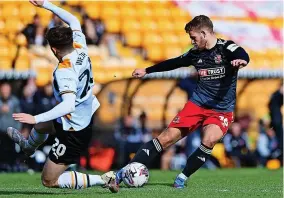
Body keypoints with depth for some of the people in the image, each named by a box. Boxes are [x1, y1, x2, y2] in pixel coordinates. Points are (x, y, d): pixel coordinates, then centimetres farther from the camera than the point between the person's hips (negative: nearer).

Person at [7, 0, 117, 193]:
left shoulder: (65, 71, -31)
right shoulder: (81, 49, -8)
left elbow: (69, 105, -42)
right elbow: (74, 21, 9)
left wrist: (35, 118, -43)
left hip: (74, 132, -9)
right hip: (86, 117, 9)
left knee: (49, 181, 3)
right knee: (41, 126, 37)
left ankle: (102, 180, -4)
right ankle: (28, 146, 71)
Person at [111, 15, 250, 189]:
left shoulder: (226, 48, -11)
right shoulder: (196, 53, 5)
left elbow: (244, 56, -31)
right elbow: (174, 63, 22)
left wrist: (241, 60, -56)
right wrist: (147, 70, 31)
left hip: (222, 110, -4)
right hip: (198, 104, 4)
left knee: (209, 140, -30)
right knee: (168, 137, -5)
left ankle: (182, 178, -11)